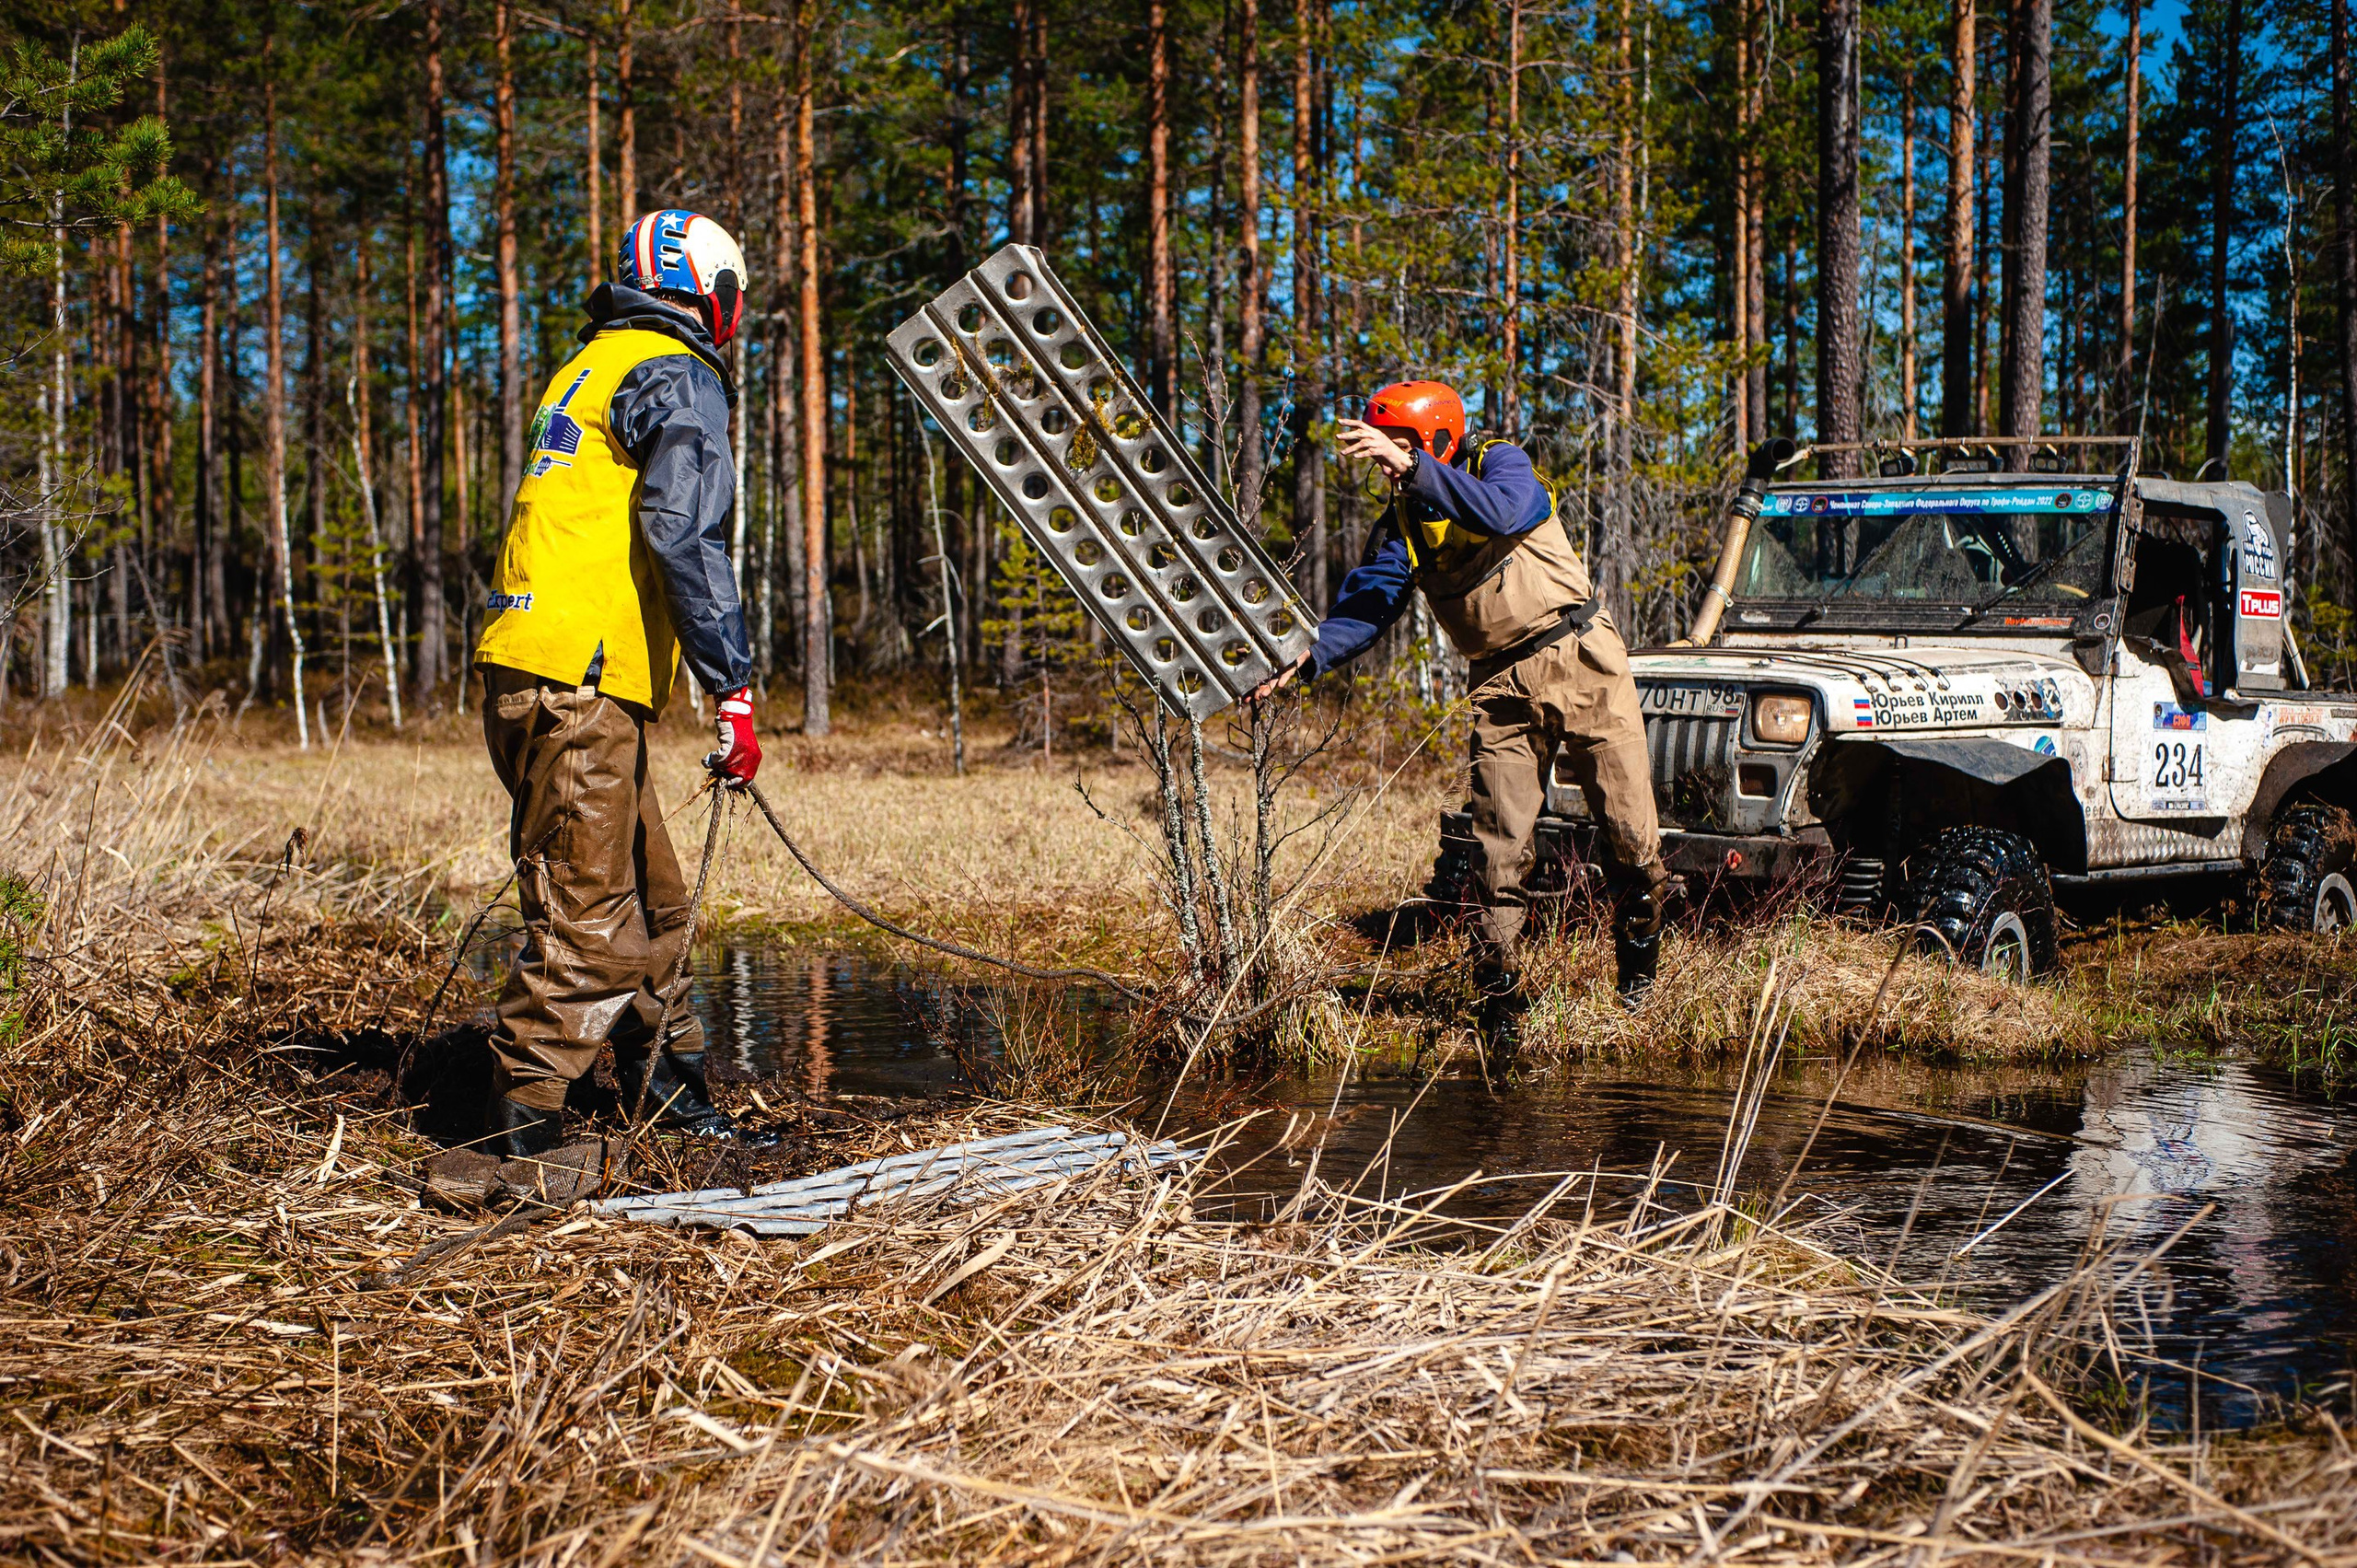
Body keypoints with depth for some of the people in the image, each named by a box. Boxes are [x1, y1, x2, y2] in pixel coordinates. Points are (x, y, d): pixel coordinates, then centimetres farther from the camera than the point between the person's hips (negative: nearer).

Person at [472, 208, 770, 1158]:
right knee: (588, 923, -10)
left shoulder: (592, 368, 24)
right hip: (580, 686, -10)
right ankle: (523, 1135, -10)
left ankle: (673, 1095, 29)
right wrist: (733, 687, -20)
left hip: (530, 682, 10)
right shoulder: (678, 378, -5)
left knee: (653, 905, 18)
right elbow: (683, 535, -18)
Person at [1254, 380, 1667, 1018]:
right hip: (1503, 684, 4)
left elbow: (1502, 512, -31)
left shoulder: (1501, 462, -7)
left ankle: (1640, 963, 23)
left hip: (1580, 659, -4)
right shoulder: (1400, 521, 6)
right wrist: (1310, 656, -23)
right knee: (1501, 849, -4)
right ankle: (1499, 1001, 3)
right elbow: (1368, 604, -5)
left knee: (1629, 831, 0)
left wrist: (1411, 466, -38)